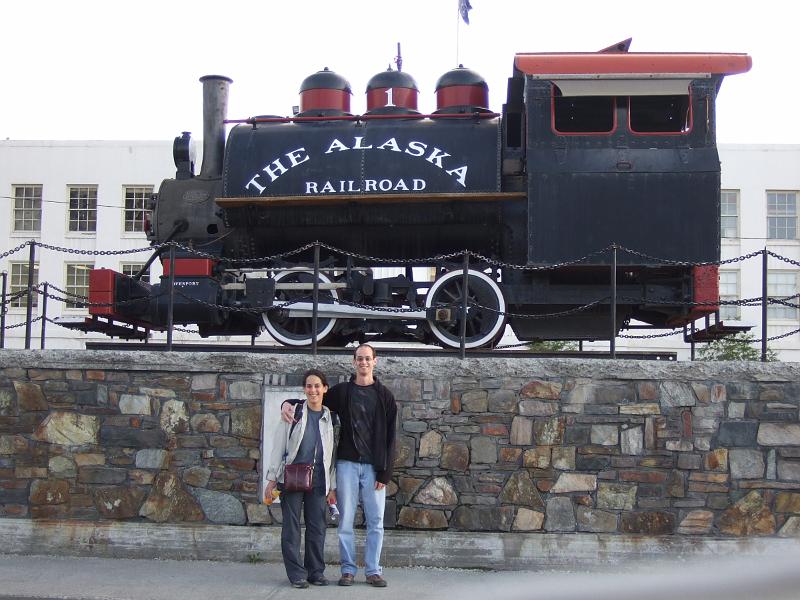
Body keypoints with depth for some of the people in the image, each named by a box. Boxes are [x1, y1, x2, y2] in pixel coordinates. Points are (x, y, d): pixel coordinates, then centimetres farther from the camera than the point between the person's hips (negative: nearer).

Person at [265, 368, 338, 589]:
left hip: (318, 482, 2)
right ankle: (297, 574, 6)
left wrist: (332, 487, 9)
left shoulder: (330, 418, 9)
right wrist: (272, 479, -3)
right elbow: (278, 448, 2)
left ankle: (316, 572, 15)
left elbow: (332, 454, 12)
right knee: (292, 527, -1)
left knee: (317, 527, 4)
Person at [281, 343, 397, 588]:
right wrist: (288, 403, -8)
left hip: (373, 467, 0)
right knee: (346, 520, 2)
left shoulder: (384, 395, 4)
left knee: (376, 521, 2)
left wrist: (385, 472, -5)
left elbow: (389, 437, 2)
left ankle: (373, 570, 10)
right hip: (347, 464, 0)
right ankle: (348, 569, 10)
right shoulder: (341, 391, 6)